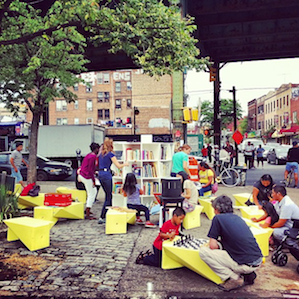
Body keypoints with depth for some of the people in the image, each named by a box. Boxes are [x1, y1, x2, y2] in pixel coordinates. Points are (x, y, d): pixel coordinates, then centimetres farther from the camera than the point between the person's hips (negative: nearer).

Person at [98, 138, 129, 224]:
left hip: (100, 174, 8)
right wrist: (125, 164, 7)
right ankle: (101, 218, 0)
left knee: (108, 195, 17)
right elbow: (118, 166, -11)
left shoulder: (101, 153, 12)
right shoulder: (110, 154, -10)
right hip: (106, 175, -8)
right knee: (108, 197, 1)